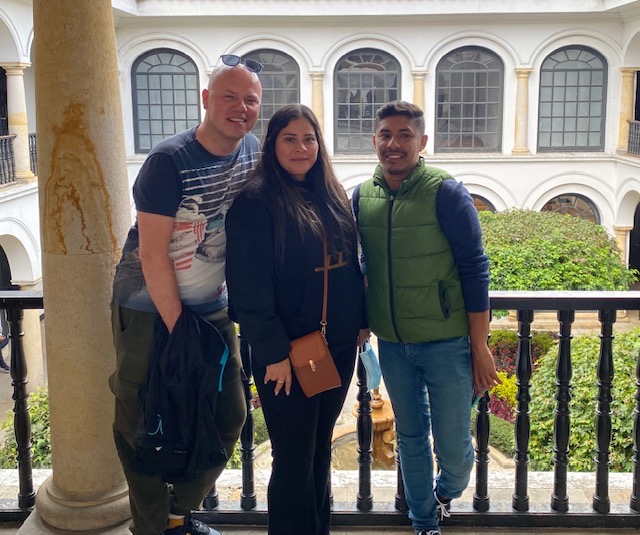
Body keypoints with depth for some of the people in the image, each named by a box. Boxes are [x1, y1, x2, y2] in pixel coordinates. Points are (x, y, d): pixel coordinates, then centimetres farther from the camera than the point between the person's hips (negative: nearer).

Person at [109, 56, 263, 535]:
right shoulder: (170, 160, -19)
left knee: (229, 417, 10)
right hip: (149, 312, -6)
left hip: (213, 310, 6)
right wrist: (177, 329, -17)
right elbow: (152, 253, -19)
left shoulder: (253, 151, 0)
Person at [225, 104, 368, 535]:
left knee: (321, 448, 20)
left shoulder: (332, 196, 10)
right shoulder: (255, 201, -12)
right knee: (294, 459, 5)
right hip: (288, 353, -6)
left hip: (339, 348, 7)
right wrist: (273, 352, -17)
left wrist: (361, 320, 10)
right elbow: (249, 286, -16)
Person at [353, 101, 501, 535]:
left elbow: (475, 270, -10)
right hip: (392, 344, 4)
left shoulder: (446, 193, -13)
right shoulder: (362, 197, 1)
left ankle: (447, 491, 40)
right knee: (410, 438, 17)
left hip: (446, 342, -3)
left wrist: (480, 346, -11)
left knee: (453, 446, 5)